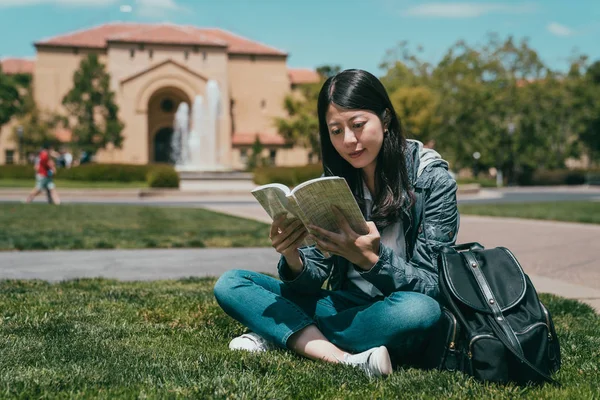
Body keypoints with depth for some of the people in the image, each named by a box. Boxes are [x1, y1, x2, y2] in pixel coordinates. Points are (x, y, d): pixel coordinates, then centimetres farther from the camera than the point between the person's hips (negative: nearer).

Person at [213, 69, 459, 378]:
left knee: (419, 309, -39)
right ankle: (346, 360, -27)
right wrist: (292, 258, -24)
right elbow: (313, 279, -1)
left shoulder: (432, 179, -10)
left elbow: (431, 286, -14)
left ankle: (280, 335, -20)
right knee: (230, 284, -7)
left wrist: (372, 259, -33)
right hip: (346, 308, 4)